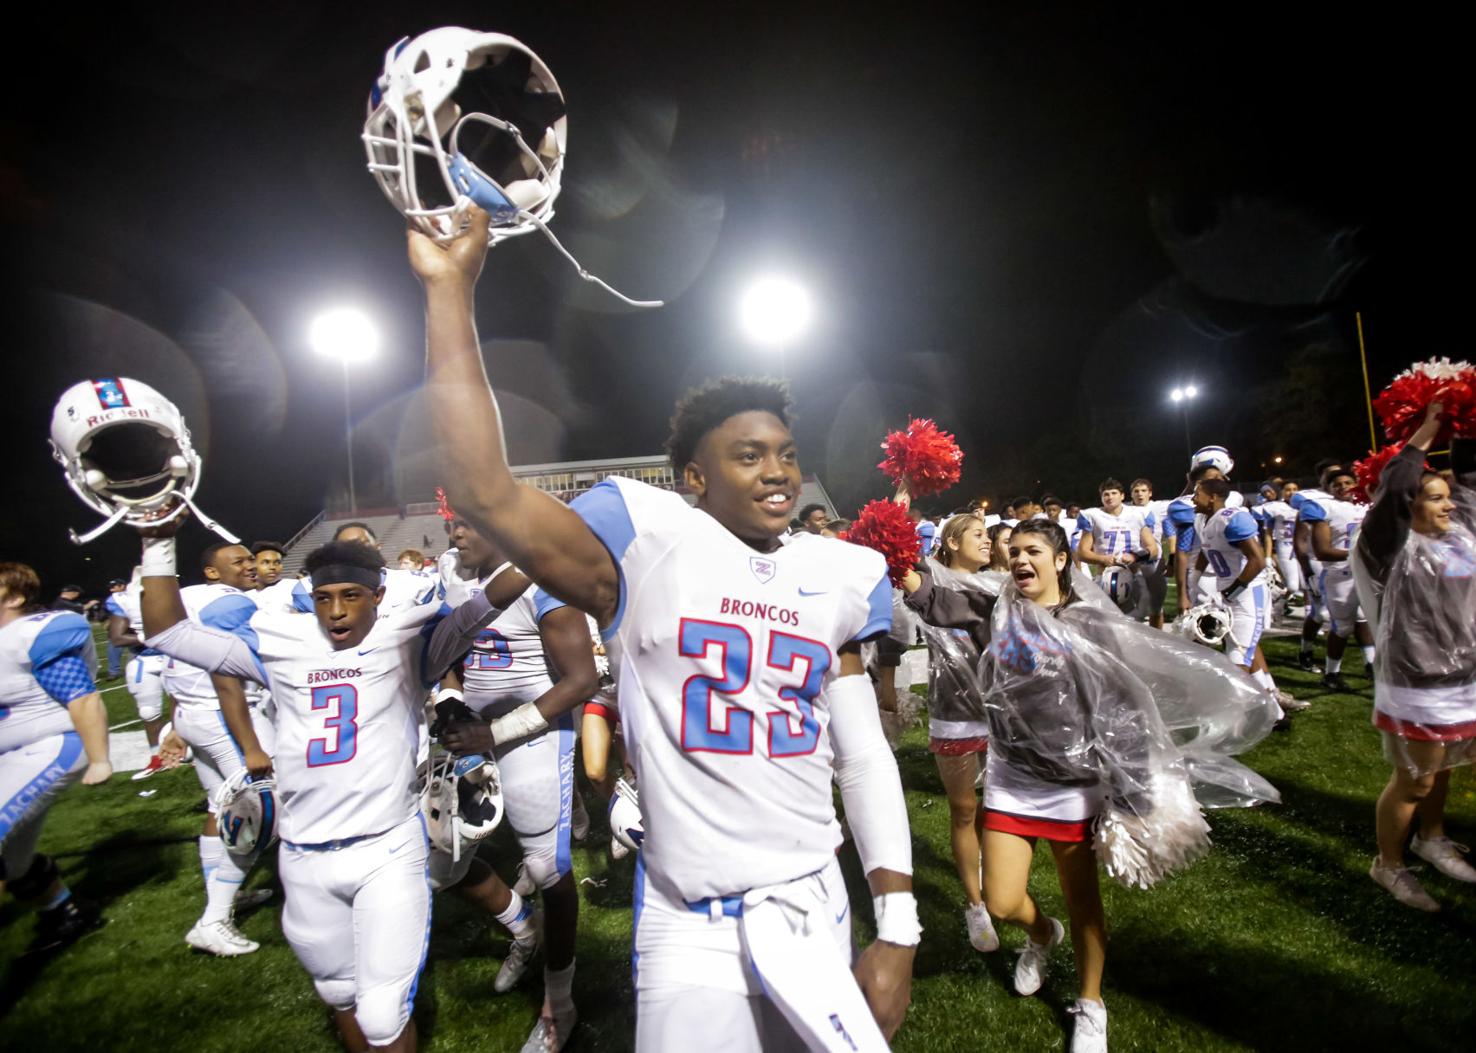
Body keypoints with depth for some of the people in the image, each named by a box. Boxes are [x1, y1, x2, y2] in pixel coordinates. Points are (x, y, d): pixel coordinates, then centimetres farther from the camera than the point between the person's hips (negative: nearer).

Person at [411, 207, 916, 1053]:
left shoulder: (835, 578, 2)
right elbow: (488, 496, -24)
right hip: (692, 930, -3)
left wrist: (898, 930, 3)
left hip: (817, 910, 4)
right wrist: (450, 289, -23)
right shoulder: (652, 549, -10)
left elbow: (865, 755, 5)